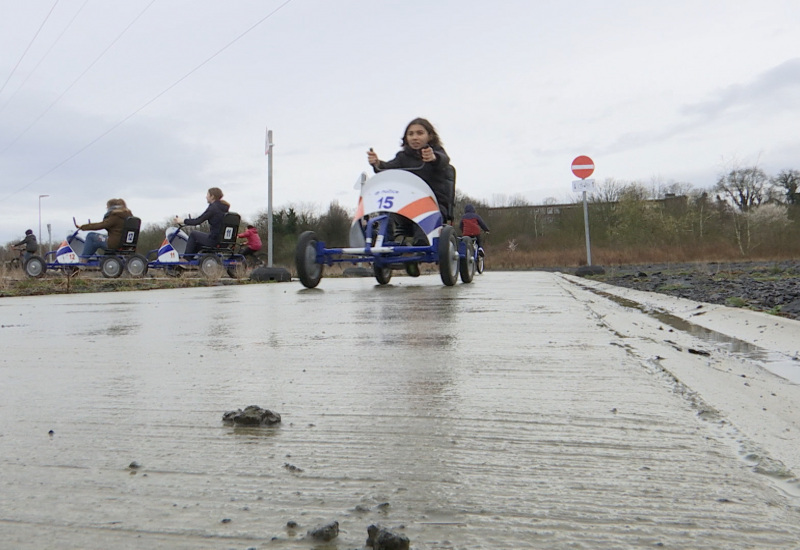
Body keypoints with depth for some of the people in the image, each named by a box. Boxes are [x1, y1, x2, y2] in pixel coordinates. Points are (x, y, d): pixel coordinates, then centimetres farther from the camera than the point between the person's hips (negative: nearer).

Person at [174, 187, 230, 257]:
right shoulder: (224, 207, 11)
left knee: (193, 234, 12)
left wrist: (182, 221, -1)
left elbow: (198, 221, -12)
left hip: (214, 239, -8)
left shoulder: (213, 208, -14)